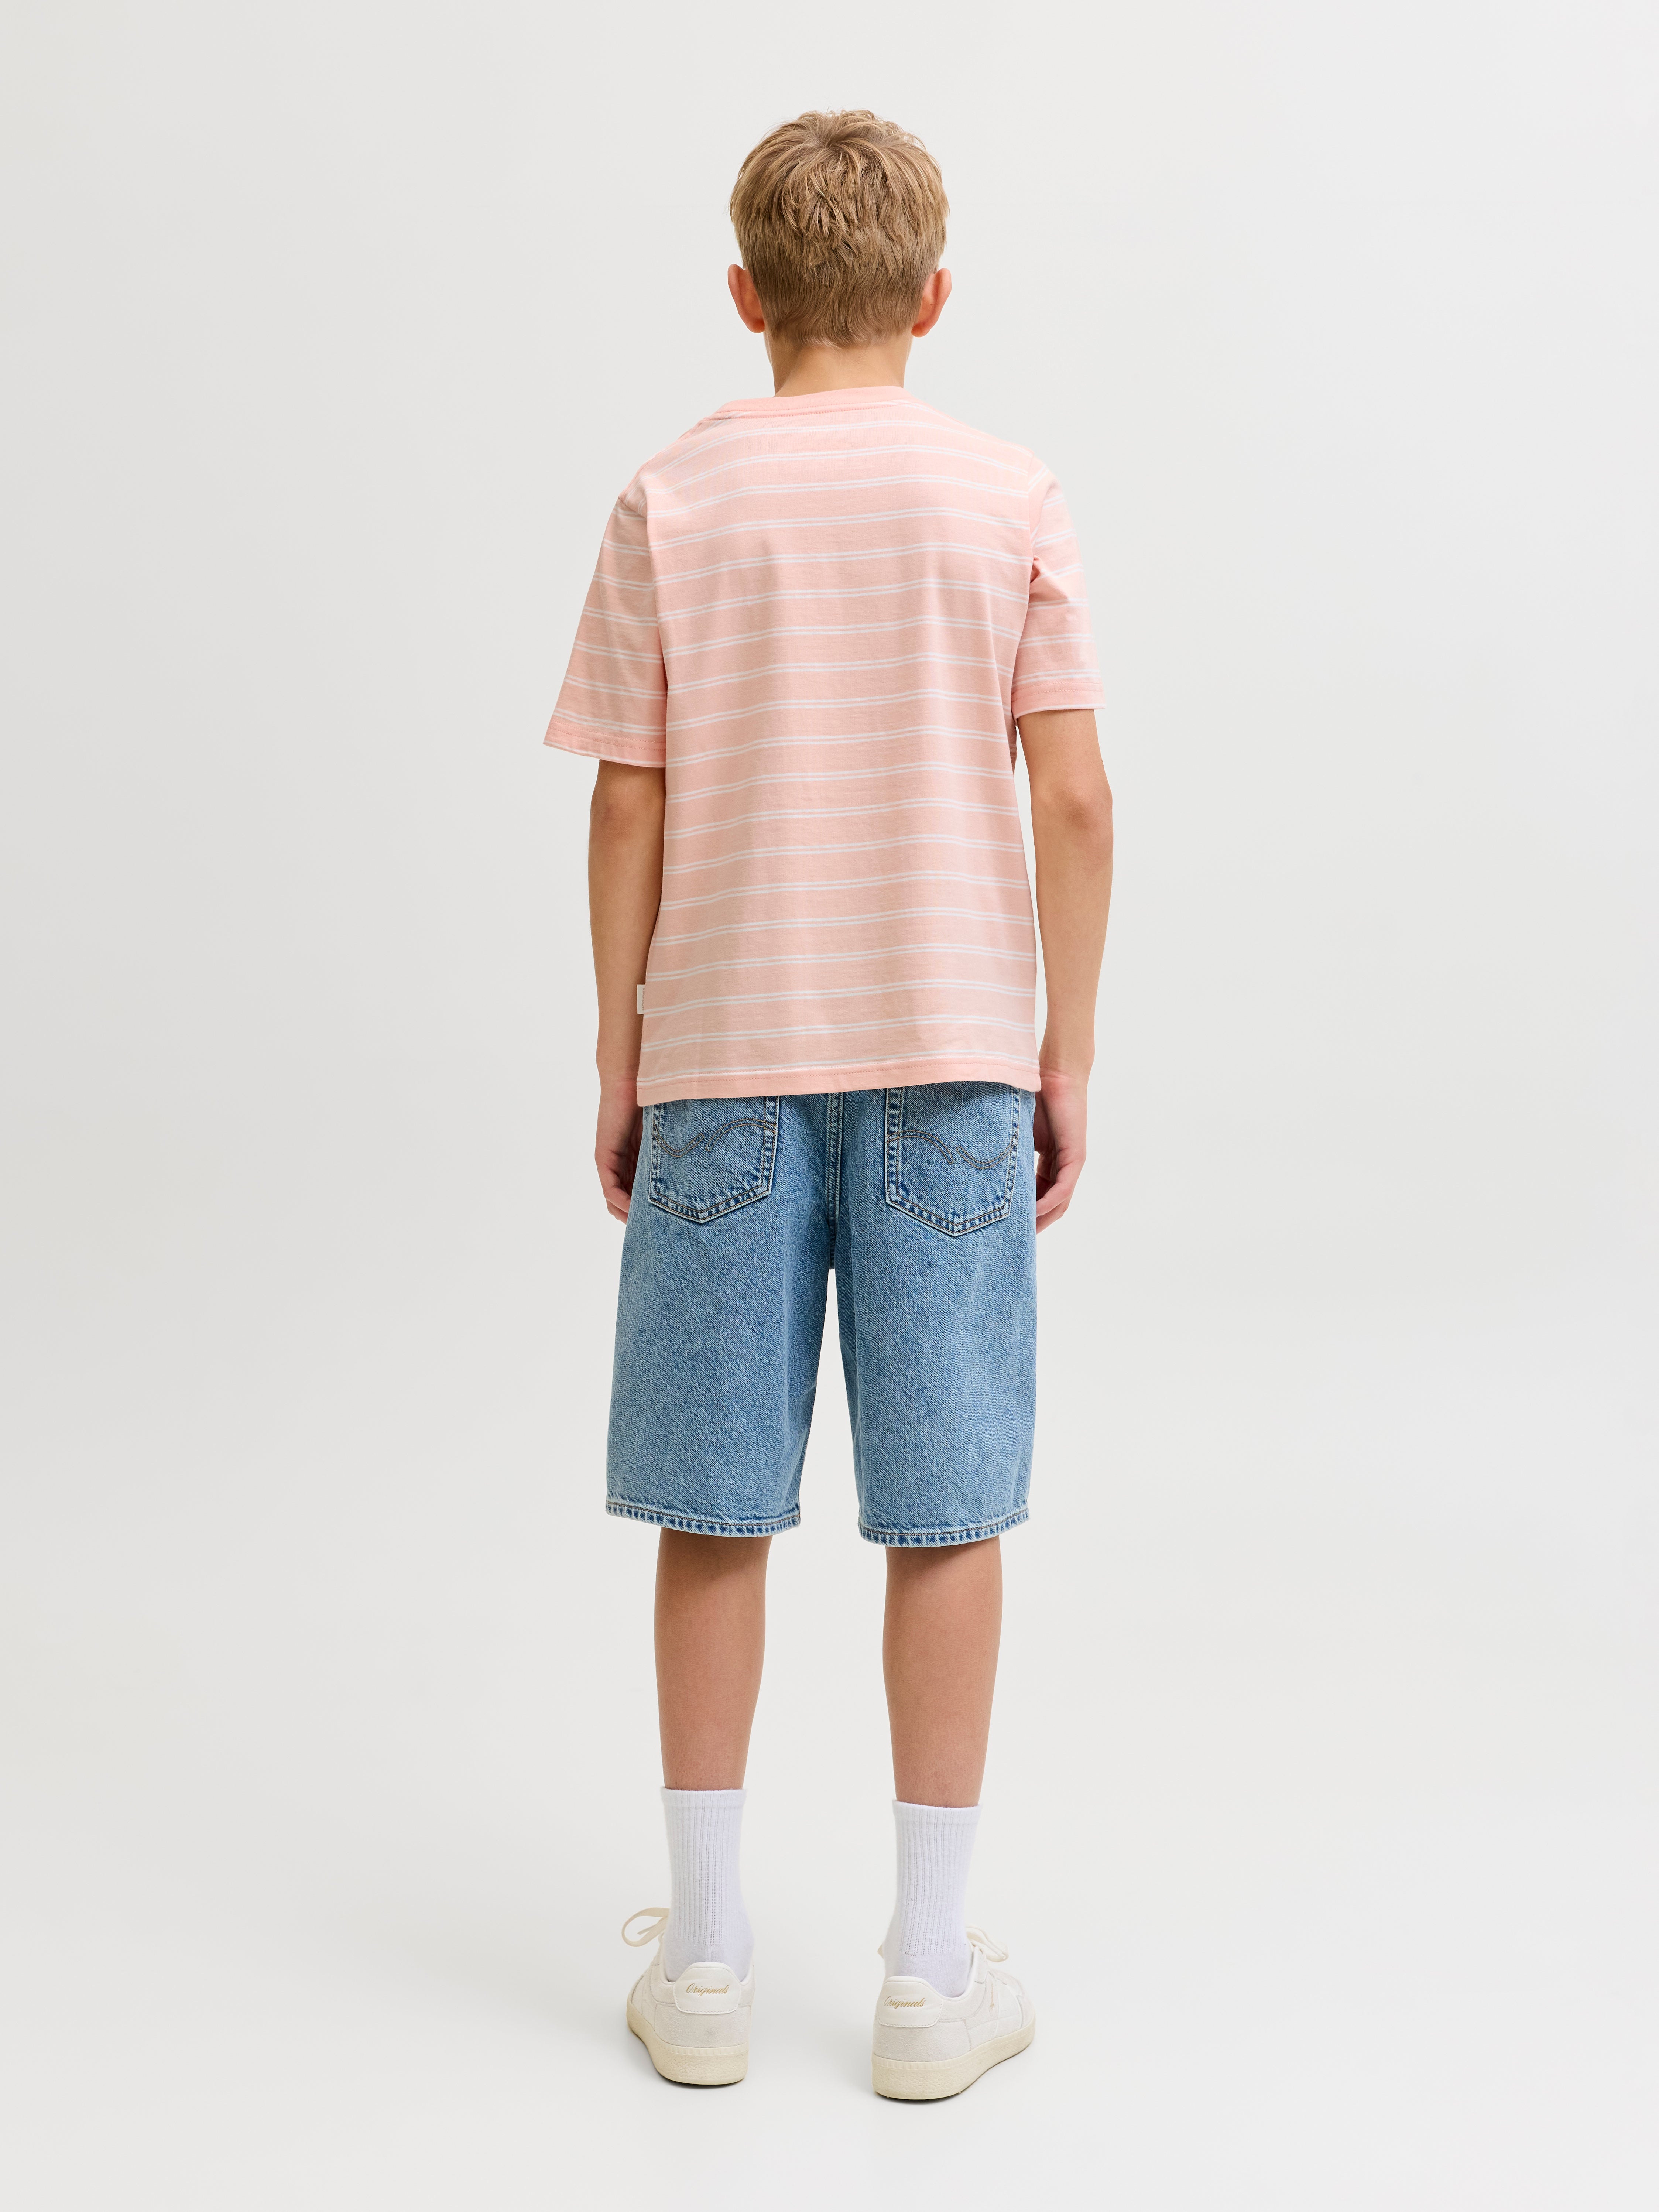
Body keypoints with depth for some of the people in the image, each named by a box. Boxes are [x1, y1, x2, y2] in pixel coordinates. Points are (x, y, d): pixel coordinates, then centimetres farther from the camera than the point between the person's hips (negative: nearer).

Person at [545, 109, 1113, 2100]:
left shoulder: (674, 504, 0)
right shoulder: (1010, 501, 1)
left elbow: (630, 813, -1)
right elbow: (1074, 801, -3)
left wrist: (617, 1064, 8)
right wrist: (1064, 1059, 5)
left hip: (723, 1057, 0)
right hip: (950, 1046, 0)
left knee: (715, 1509, 8)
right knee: (946, 1510, 6)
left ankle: (702, 1960, 18)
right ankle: (932, 1975, 13)